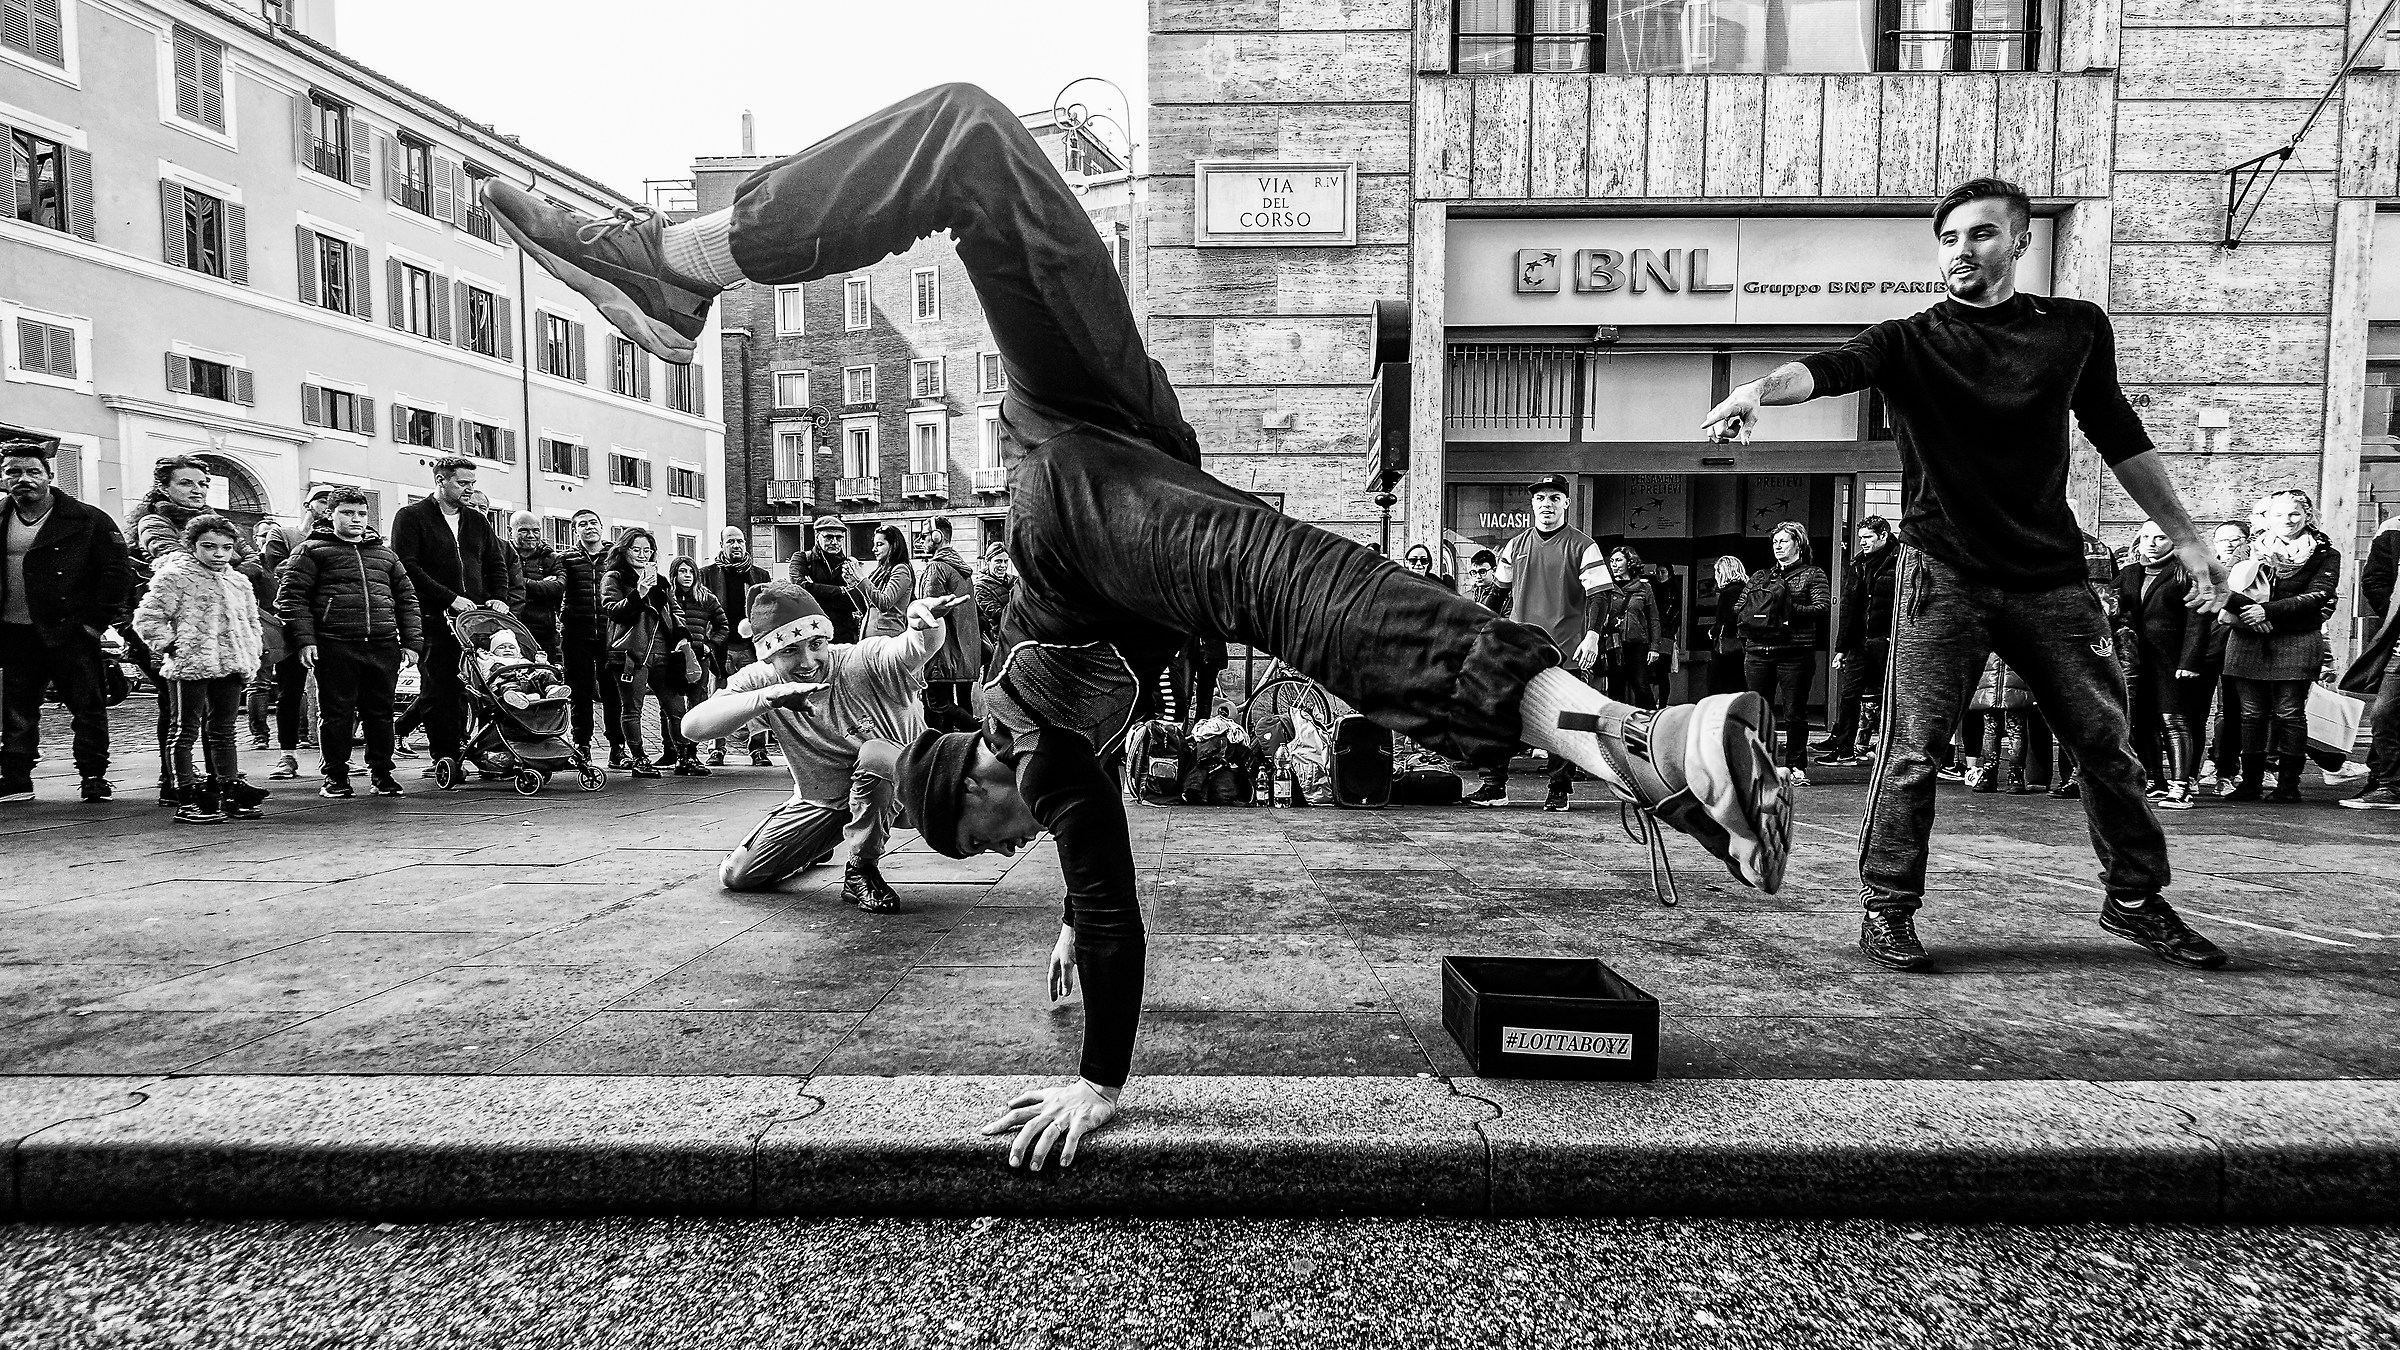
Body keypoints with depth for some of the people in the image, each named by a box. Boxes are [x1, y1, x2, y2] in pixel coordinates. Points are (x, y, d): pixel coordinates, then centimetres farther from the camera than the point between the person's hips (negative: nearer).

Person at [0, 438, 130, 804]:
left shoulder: (87, 520, -4)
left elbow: (118, 571, -6)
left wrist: (96, 621, -9)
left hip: (71, 632, -5)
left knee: (88, 707, -1)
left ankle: (94, 777, 8)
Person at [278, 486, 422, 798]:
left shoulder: (385, 553, 18)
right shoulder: (312, 550, 6)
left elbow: (407, 597, 19)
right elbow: (292, 595, 0)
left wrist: (412, 641, 11)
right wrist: (305, 639, -9)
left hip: (383, 646, 3)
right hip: (334, 646, -3)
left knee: (380, 711, 8)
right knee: (336, 712, 1)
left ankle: (381, 772, 17)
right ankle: (335, 775, 12)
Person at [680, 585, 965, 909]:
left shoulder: (863, 662, -27)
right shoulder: (759, 681, -15)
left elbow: (917, 648, -48)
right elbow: (692, 726, -29)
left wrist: (927, 621, -72)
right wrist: (768, 697, -44)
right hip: (819, 804, 4)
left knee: (874, 752, -38)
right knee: (735, 876, 3)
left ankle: (862, 870, -16)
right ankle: (815, 849, 35)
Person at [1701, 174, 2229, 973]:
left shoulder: (2078, 328, 11)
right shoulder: (1910, 343, 0)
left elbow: (2119, 437, 20)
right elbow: (1831, 369, -22)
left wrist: (2186, 539, 20)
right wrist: (1760, 388, -45)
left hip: (2051, 573, 4)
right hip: (1944, 575, -4)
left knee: (2106, 741, 12)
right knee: (1913, 749, -7)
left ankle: (2137, 901, 31)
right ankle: (1887, 911, 4)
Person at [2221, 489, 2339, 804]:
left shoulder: (2325, 555, 7)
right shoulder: (2255, 551, 12)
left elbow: (2317, 596, -7)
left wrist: (2268, 610, -17)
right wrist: (2248, 612, -15)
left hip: (2296, 641, -2)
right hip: (2247, 641, 2)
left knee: (2290, 713, -3)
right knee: (2251, 713, 3)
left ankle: (2288, 784, 3)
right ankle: (2250, 782, 6)